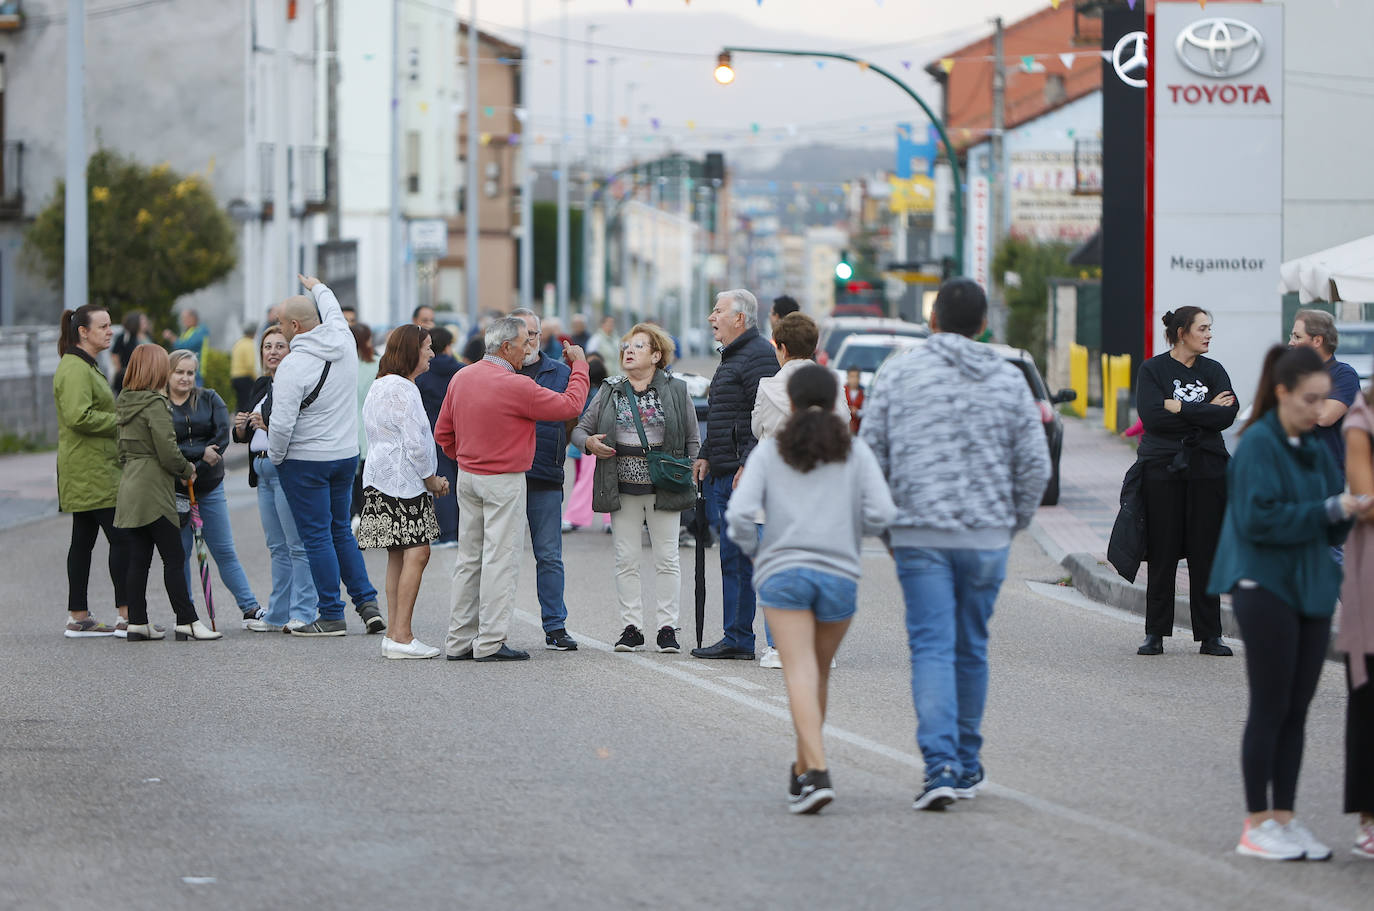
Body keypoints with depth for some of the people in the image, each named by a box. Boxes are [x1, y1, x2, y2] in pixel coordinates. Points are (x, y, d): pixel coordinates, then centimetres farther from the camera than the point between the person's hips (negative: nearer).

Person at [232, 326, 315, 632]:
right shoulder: (260, 386, 17)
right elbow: (247, 435, 21)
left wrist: (268, 425, -25)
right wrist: (241, 428, 0)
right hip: (263, 470, 9)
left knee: (297, 544, -6)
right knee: (277, 547, 13)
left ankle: (303, 614, -3)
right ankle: (278, 614, 17)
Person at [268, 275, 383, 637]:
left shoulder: (293, 366, -21)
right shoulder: (344, 342, -1)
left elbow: (282, 423, -24)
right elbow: (333, 311, 25)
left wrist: (275, 457, -5)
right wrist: (318, 288, 44)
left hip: (306, 461, -7)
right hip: (347, 454, 7)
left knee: (317, 536, 1)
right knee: (341, 531, 18)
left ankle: (331, 616, 3)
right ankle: (367, 604, 12)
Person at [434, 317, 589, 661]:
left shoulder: (461, 378, 4)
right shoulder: (516, 386, -18)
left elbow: (443, 433, 12)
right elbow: (570, 405, -11)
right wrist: (580, 366, 3)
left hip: (468, 476, 7)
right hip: (505, 481, -7)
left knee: (469, 559, 12)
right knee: (500, 559, -4)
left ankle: (459, 641, 14)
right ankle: (491, 642, -4)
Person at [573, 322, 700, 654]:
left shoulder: (676, 391, 4)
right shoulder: (609, 392, 9)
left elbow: (693, 439, 7)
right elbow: (580, 429, 13)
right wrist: (588, 443, -10)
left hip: (663, 488, -2)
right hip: (623, 488, 2)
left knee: (666, 559, 0)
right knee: (626, 560, 1)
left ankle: (667, 627, 5)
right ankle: (632, 627, 6)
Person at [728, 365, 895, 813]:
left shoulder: (769, 450, 7)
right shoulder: (855, 451, 8)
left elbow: (739, 514, -4)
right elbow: (882, 514, -3)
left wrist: (754, 550, 15)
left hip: (782, 570, -1)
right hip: (839, 573, 2)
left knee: (801, 674, -10)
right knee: (819, 673, 18)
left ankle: (817, 773, -27)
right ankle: (803, 770, 28)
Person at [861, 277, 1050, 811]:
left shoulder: (898, 373, 0)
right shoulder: (1009, 380, 4)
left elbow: (869, 454, 0)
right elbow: (1035, 466, 4)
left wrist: (884, 525, 11)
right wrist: (1014, 523, 18)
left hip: (919, 535, -2)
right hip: (987, 537, 2)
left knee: (932, 648, -4)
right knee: (972, 650, 14)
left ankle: (940, 766, -18)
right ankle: (967, 766, 22)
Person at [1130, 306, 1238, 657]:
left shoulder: (1213, 371, 11)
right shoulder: (1153, 369, 2)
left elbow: (1228, 415, -5)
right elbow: (1151, 416, -13)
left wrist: (1180, 408, -10)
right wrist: (1204, 412, -8)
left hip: (1206, 470, 2)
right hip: (1163, 470, -2)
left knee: (1206, 553, 0)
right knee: (1162, 555, -2)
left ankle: (1209, 635, 4)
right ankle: (1155, 634, 6)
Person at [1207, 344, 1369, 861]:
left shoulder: (1314, 450, 12)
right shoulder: (1258, 445, -10)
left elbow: (1330, 525, 14)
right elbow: (1259, 518, -19)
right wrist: (1330, 510, -20)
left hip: (1310, 588, 7)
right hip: (1266, 586, -7)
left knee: (1296, 711, 8)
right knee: (1270, 709, -3)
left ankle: (1284, 818, 14)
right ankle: (1257, 824, 4)